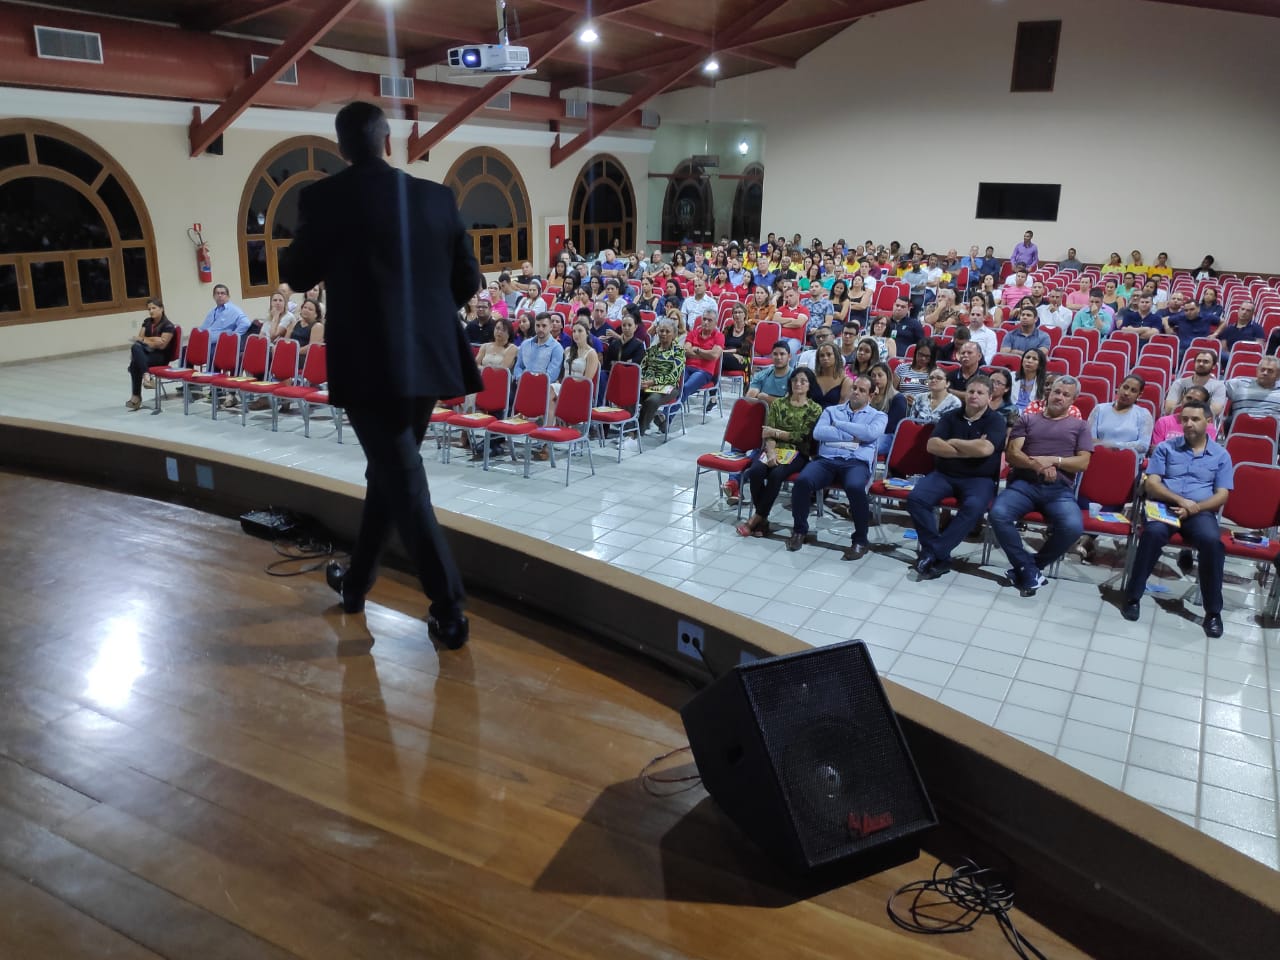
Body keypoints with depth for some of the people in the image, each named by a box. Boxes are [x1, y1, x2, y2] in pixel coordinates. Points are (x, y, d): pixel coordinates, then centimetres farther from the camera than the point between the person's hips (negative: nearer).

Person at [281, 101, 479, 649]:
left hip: (370, 363, -5)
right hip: (429, 359, 5)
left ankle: (449, 612, -3)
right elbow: (468, 280, 10)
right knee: (390, 472, 19)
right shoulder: (437, 197, 5)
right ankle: (356, 582, 35)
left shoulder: (324, 197, -5)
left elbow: (298, 276, 6)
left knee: (404, 485, -1)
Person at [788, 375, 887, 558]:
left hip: (857, 462, -2)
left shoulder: (878, 416, 18)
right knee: (802, 481, -30)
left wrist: (838, 424, 2)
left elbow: (871, 433, -7)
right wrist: (851, 436, -3)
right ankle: (799, 530, -6)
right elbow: (818, 433, 2)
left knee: (855, 487, -37)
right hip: (826, 459, 2)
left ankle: (860, 540, -17)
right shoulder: (831, 410, 23)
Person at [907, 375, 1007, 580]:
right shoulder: (950, 416, 10)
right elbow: (932, 445, -6)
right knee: (915, 498, -25)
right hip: (943, 474, 3)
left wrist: (953, 442, -7)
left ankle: (932, 553, -27)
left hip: (979, 479, -3)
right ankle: (940, 556, -21)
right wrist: (970, 450, -11)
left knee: (974, 507, -36)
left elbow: (985, 449, -19)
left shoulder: (996, 420, 1)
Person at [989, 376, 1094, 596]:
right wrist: (1037, 465, -13)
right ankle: (1029, 569, -16)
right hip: (1024, 483, 0)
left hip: (1060, 489, 0)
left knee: (1073, 526, -32)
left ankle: (1027, 567, -8)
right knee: (998, 514, -31)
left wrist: (1053, 460, -10)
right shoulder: (1028, 419, 18)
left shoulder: (1080, 426, 19)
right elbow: (1012, 454, 6)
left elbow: (1083, 463, 7)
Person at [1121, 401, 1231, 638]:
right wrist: (1180, 500, -15)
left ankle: (1213, 611, -20)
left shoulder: (1221, 455, 15)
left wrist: (1195, 507, -13)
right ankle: (1133, 596, -24)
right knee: (1153, 532, -36)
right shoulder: (1165, 448, 13)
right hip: (1164, 505, -1)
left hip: (1200, 511, 1)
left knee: (1212, 541, -33)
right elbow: (1151, 484, 2)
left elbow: (1221, 495, 6)